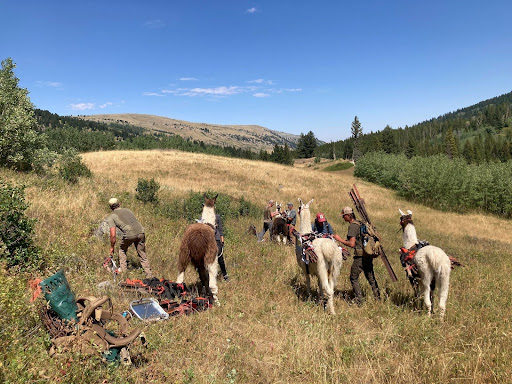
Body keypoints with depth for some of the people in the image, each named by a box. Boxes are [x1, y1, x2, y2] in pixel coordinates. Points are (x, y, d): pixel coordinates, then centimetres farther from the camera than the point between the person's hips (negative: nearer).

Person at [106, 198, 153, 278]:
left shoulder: (111, 217, 11)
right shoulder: (127, 210, 25)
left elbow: (113, 235, 4)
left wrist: (112, 248, 18)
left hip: (129, 235, -4)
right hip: (140, 232, 4)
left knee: (122, 250, 28)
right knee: (142, 255, 14)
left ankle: (123, 269, 29)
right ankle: (149, 275, 14)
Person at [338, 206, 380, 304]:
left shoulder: (352, 226, -14)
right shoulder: (360, 224, 13)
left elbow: (352, 244, -20)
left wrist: (339, 239, -12)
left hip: (360, 256, -9)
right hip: (368, 255, 9)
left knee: (354, 278, 4)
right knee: (371, 277, 17)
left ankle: (359, 300, 5)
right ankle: (378, 298, 24)